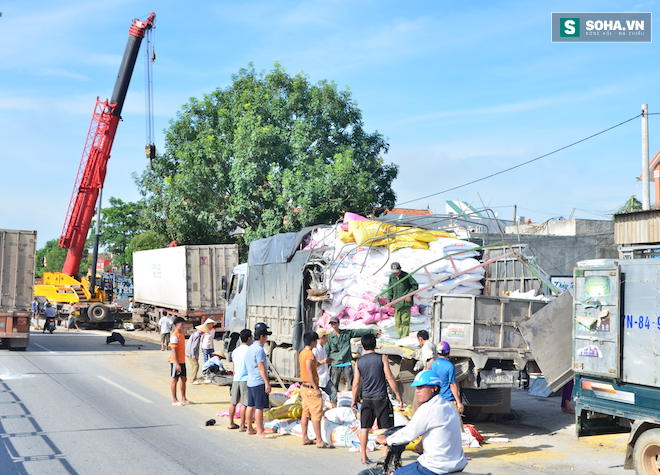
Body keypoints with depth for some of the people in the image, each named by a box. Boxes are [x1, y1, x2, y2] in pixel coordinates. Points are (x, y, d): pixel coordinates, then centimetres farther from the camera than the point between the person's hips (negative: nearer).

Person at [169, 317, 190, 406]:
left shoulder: (182, 334, 11)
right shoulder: (174, 336, -17)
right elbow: (174, 351, -20)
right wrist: (177, 364, -23)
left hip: (182, 361, 9)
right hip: (176, 361, -9)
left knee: (183, 379, 13)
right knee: (174, 380, 0)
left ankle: (183, 399, 21)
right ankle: (174, 400, 7)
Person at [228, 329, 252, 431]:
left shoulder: (235, 351, 10)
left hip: (236, 379, 7)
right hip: (246, 379, -7)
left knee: (233, 403, 14)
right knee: (244, 404, -3)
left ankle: (231, 423, 23)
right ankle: (242, 426, -2)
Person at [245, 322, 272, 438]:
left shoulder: (250, 348, 14)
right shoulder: (259, 349, -15)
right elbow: (261, 367, -19)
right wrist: (267, 383, -17)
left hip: (250, 381, 10)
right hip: (259, 382, -10)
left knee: (251, 406, 14)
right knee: (259, 407, -7)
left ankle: (250, 428, 21)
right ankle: (260, 431, -6)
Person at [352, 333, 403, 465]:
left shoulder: (359, 361, 1)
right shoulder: (381, 358, -7)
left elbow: (356, 383, 4)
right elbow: (389, 378, -8)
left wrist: (354, 400, 13)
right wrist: (397, 394, 0)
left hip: (366, 399, 3)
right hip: (381, 398, -3)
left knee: (364, 428, 8)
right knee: (385, 428, 6)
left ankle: (363, 457, 10)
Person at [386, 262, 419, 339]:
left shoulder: (406, 276, -7)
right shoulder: (391, 277, 5)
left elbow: (415, 285, 2)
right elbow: (390, 289, 15)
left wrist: (410, 294, -8)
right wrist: (389, 300, 10)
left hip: (406, 302, -4)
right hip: (397, 303, 4)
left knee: (405, 320, -7)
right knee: (397, 321, 5)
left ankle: (405, 337, -5)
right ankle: (400, 337, 13)